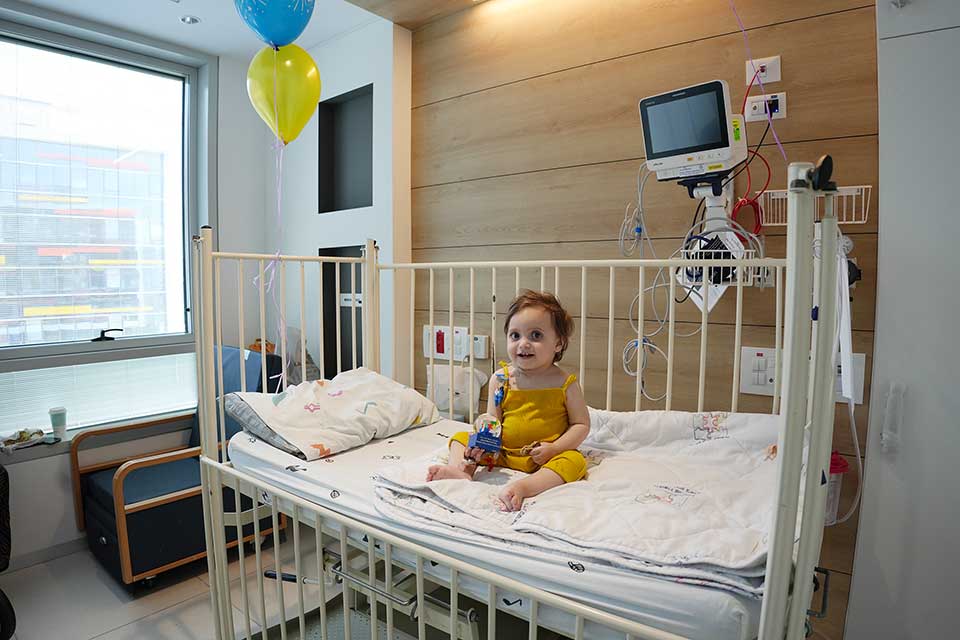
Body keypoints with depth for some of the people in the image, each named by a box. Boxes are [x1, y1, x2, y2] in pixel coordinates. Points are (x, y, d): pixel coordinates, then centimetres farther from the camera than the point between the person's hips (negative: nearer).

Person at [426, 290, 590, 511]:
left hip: (542, 459, -3)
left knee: (574, 460, -30)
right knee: (461, 437, -1)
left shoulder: (565, 384, -6)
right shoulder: (500, 379, 0)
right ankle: (461, 470, -29)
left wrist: (553, 448, -16)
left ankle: (524, 486, -45)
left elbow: (581, 424, -2)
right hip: (502, 453, 3)